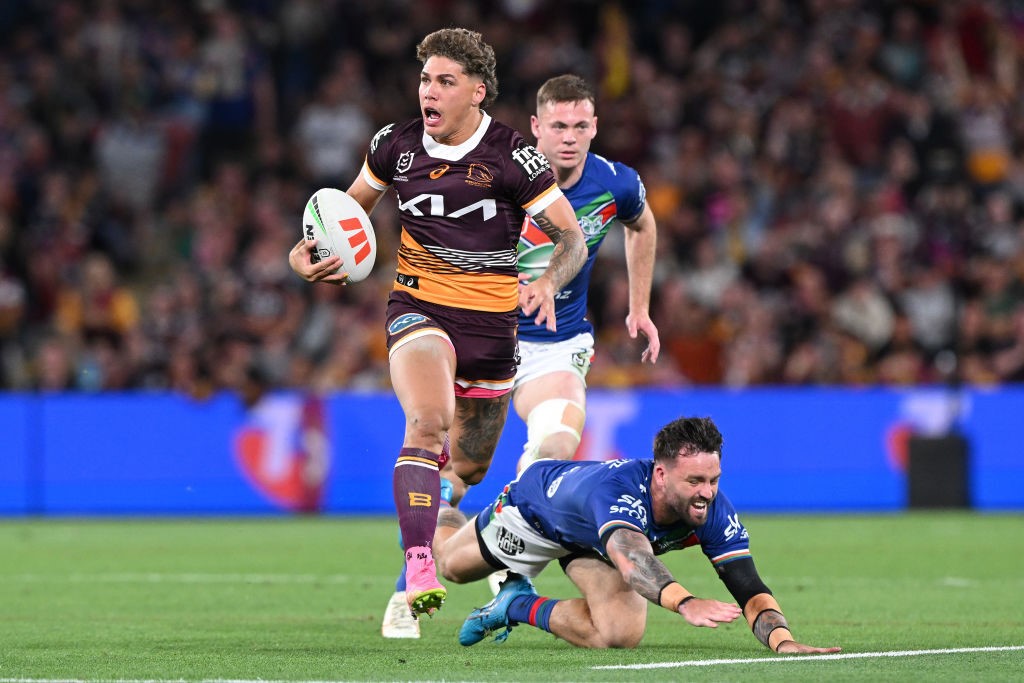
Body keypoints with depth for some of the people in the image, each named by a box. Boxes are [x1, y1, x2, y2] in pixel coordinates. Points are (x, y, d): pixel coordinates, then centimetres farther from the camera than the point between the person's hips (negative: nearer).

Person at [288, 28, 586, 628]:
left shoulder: (513, 156, -10)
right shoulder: (396, 145, -1)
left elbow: (573, 237, -6)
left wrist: (548, 282, -27)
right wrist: (308, 252, -1)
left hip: (491, 319, 0)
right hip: (419, 307, 0)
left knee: (471, 468, 11)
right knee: (429, 422, -29)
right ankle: (418, 574, -38)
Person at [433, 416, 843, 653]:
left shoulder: (713, 512, -37)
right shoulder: (618, 489, -52)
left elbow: (749, 590, -41)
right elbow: (630, 559, -71)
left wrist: (784, 641, -61)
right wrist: (684, 602, -89)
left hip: (590, 543, 3)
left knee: (621, 635, -19)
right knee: (452, 566, 23)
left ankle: (520, 605, 10)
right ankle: (439, 520, 61)